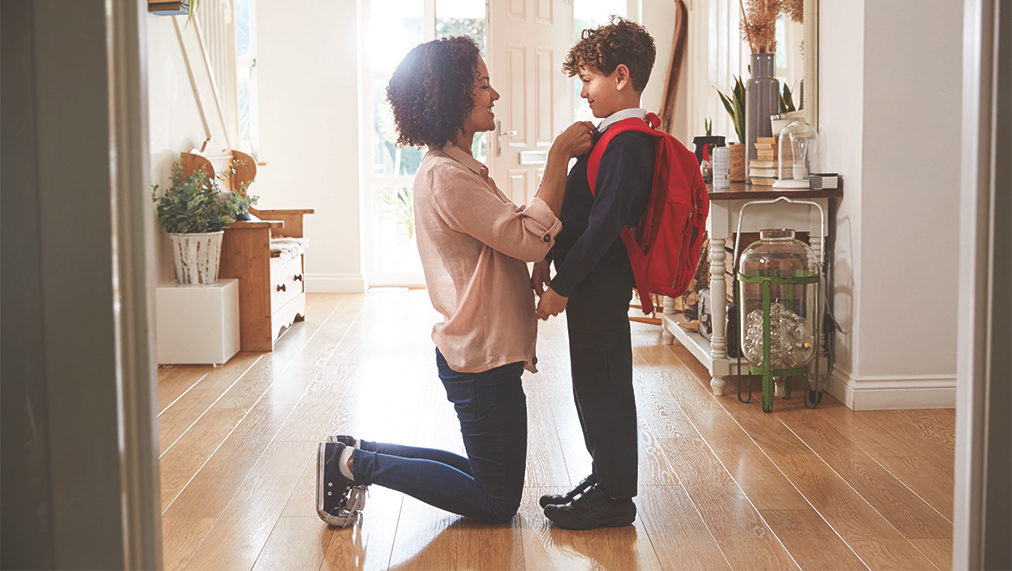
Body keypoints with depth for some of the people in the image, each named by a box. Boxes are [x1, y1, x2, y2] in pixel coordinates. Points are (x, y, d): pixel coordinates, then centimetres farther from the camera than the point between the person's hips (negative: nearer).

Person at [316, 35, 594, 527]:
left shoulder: (454, 168, 14)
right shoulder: (446, 177, -20)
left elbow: (510, 235, 15)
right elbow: (531, 240, -23)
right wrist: (558, 157, -20)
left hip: (476, 352, 10)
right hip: (482, 358, -10)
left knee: (491, 480, 19)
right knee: (498, 503, 3)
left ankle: (357, 454, 18)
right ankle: (357, 463, 2)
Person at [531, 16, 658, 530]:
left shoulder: (627, 144, -18)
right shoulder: (615, 137, 14)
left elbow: (604, 224, -23)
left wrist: (561, 286, -20)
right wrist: (547, 261, 17)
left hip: (601, 284, -10)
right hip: (591, 282, 10)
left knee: (603, 386, -1)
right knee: (593, 384, 17)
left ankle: (614, 498, 9)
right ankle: (605, 478, 29)